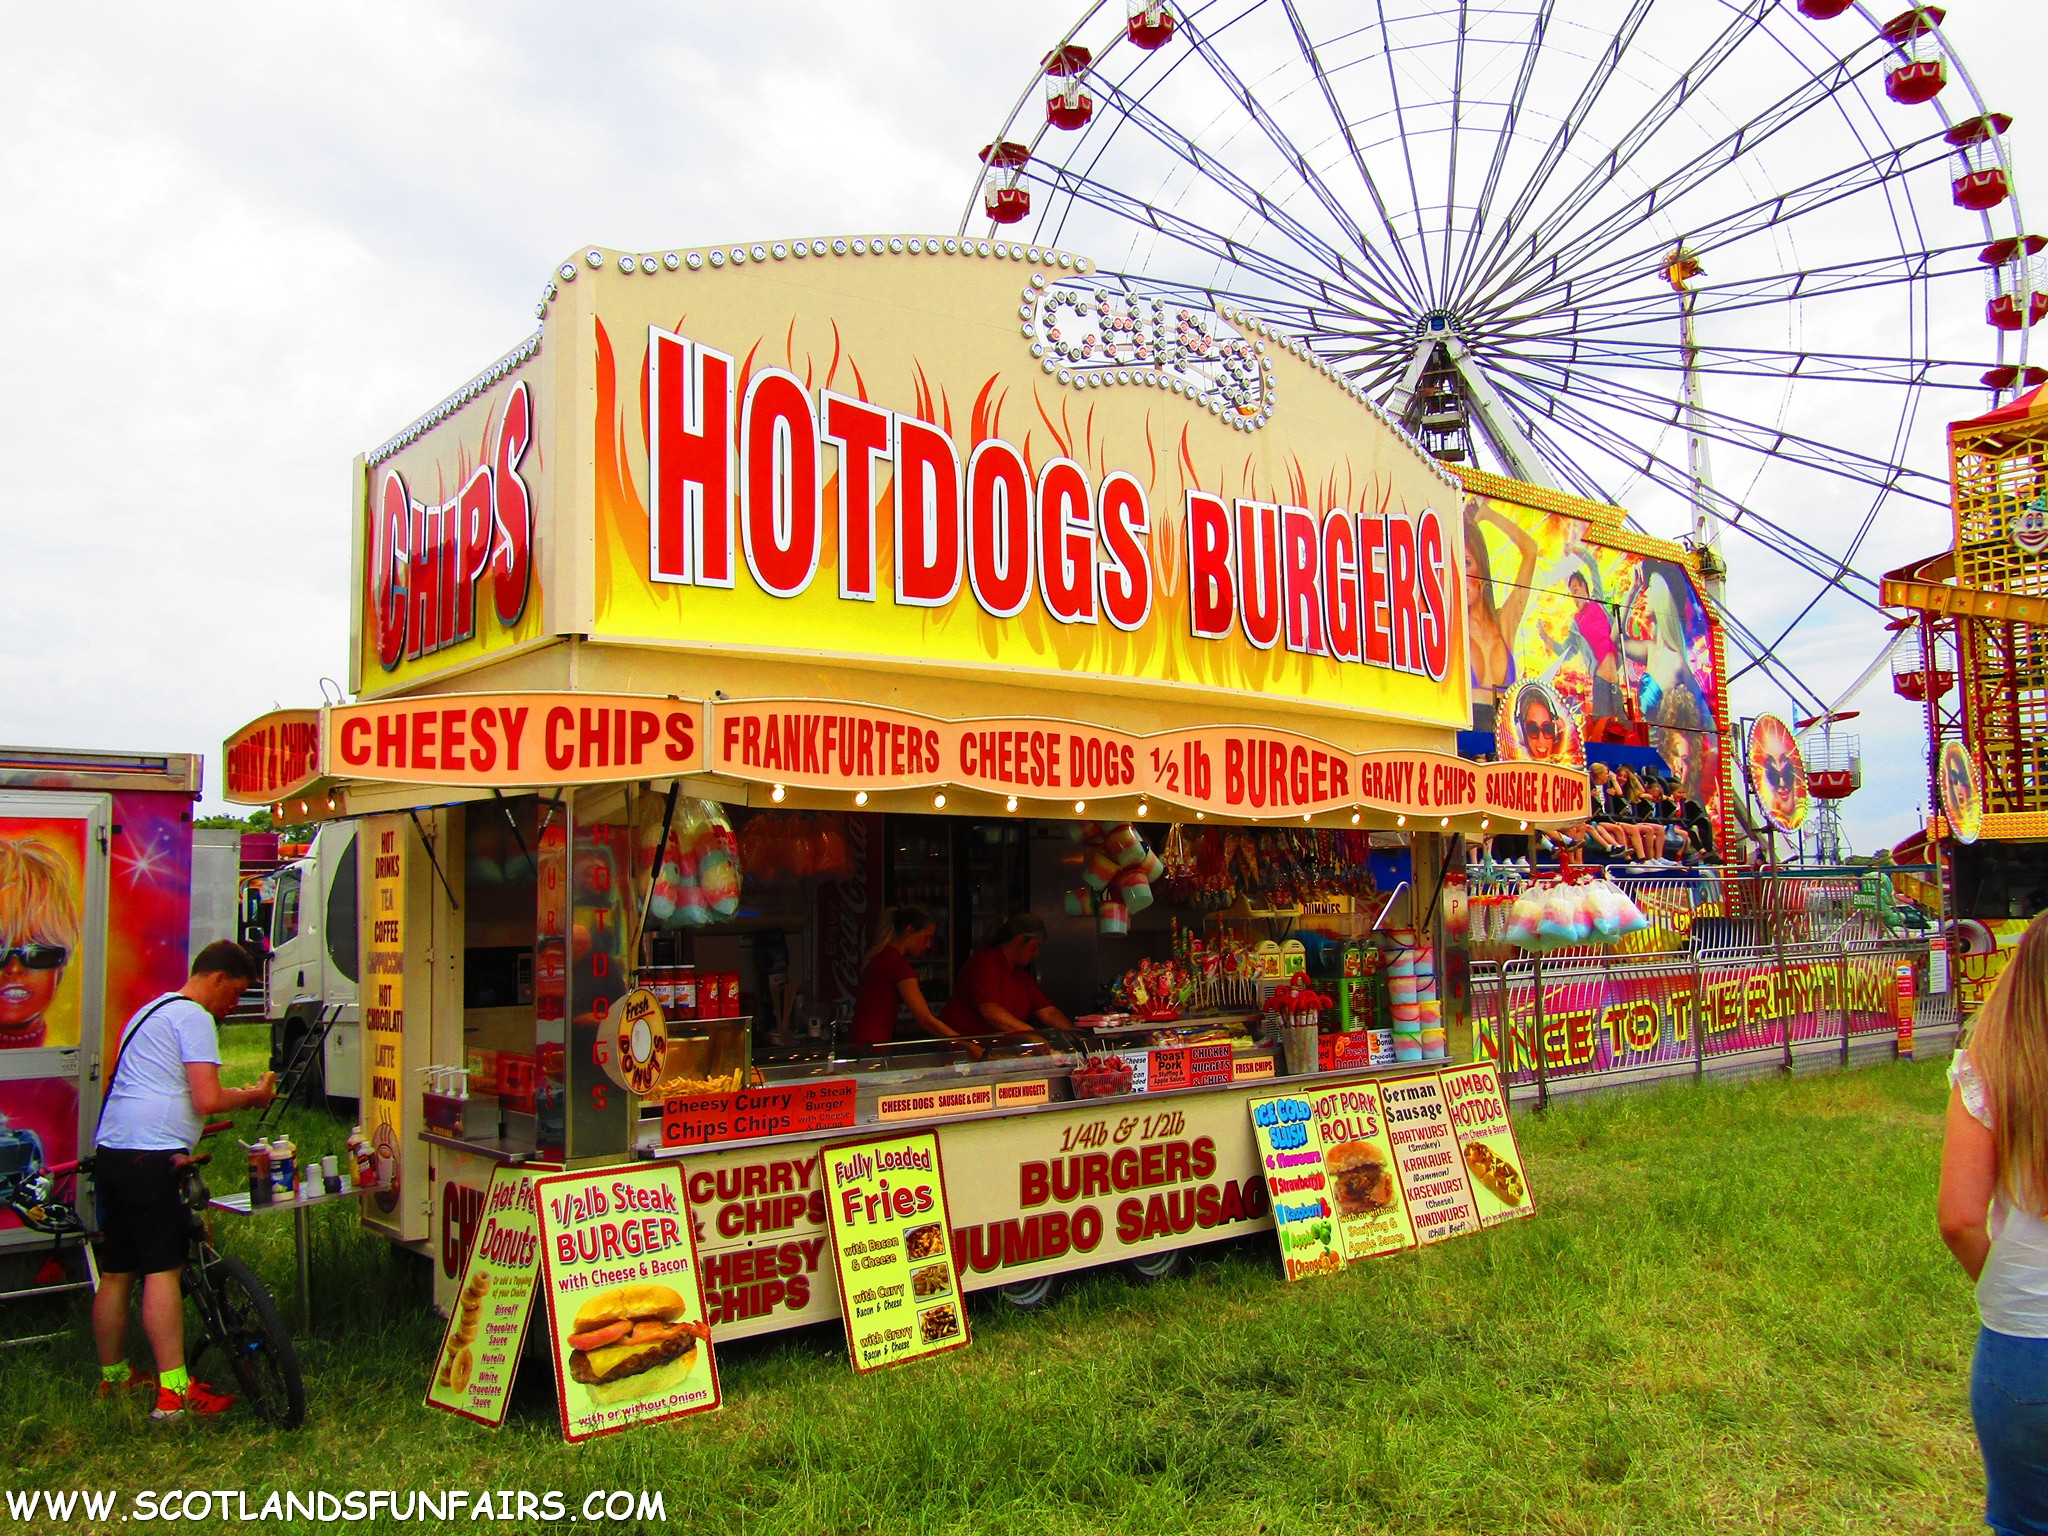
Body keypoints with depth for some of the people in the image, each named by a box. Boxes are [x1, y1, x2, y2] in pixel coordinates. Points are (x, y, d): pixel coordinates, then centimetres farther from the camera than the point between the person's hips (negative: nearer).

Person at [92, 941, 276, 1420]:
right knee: (163, 1270, -9)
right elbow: (208, 1099, -15)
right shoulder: (192, 1016, -8)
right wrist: (255, 1095, 0)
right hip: (151, 1156, -10)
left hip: (111, 1150, 10)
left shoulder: (150, 1011, 24)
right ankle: (173, 1393, -10)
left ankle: (111, 1377, 26)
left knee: (115, 1273, 16)